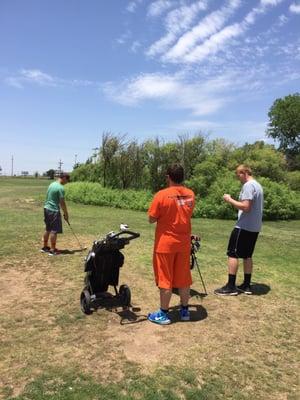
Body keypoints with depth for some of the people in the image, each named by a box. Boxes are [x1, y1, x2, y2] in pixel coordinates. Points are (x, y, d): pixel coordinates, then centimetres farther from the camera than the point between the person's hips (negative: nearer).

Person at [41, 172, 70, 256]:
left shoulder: (52, 184, 10)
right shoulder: (61, 188, -17)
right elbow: (62, 202, -16)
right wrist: (66, 214, -6)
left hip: (46, 208, 9)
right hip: (54, 210, -9)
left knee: (48, 229, 18)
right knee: (54, 230, -1)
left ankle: (45, 247, 28)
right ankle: (53, 250, 4)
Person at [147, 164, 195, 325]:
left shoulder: (162, 195, -16)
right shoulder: (190, 195, 1)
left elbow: (151, 219, -9)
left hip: (165, 243, -5)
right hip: (184, 243, 5)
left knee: (165, 279, 5)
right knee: (183, 278, 15)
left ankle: (163, 314, 16)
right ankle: (184, 310, 27)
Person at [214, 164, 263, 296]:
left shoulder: (248, 186, -15)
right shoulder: (258, 186, 16)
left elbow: (245, 207, -24)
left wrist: (230, 200, -13)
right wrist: (235, 201, 13)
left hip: (244, 227, -10)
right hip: (254, 227, 10)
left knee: (233, 254, -3)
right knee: (247, 255, 15)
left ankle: (231, 286, 1)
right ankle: (246, 285, 20)